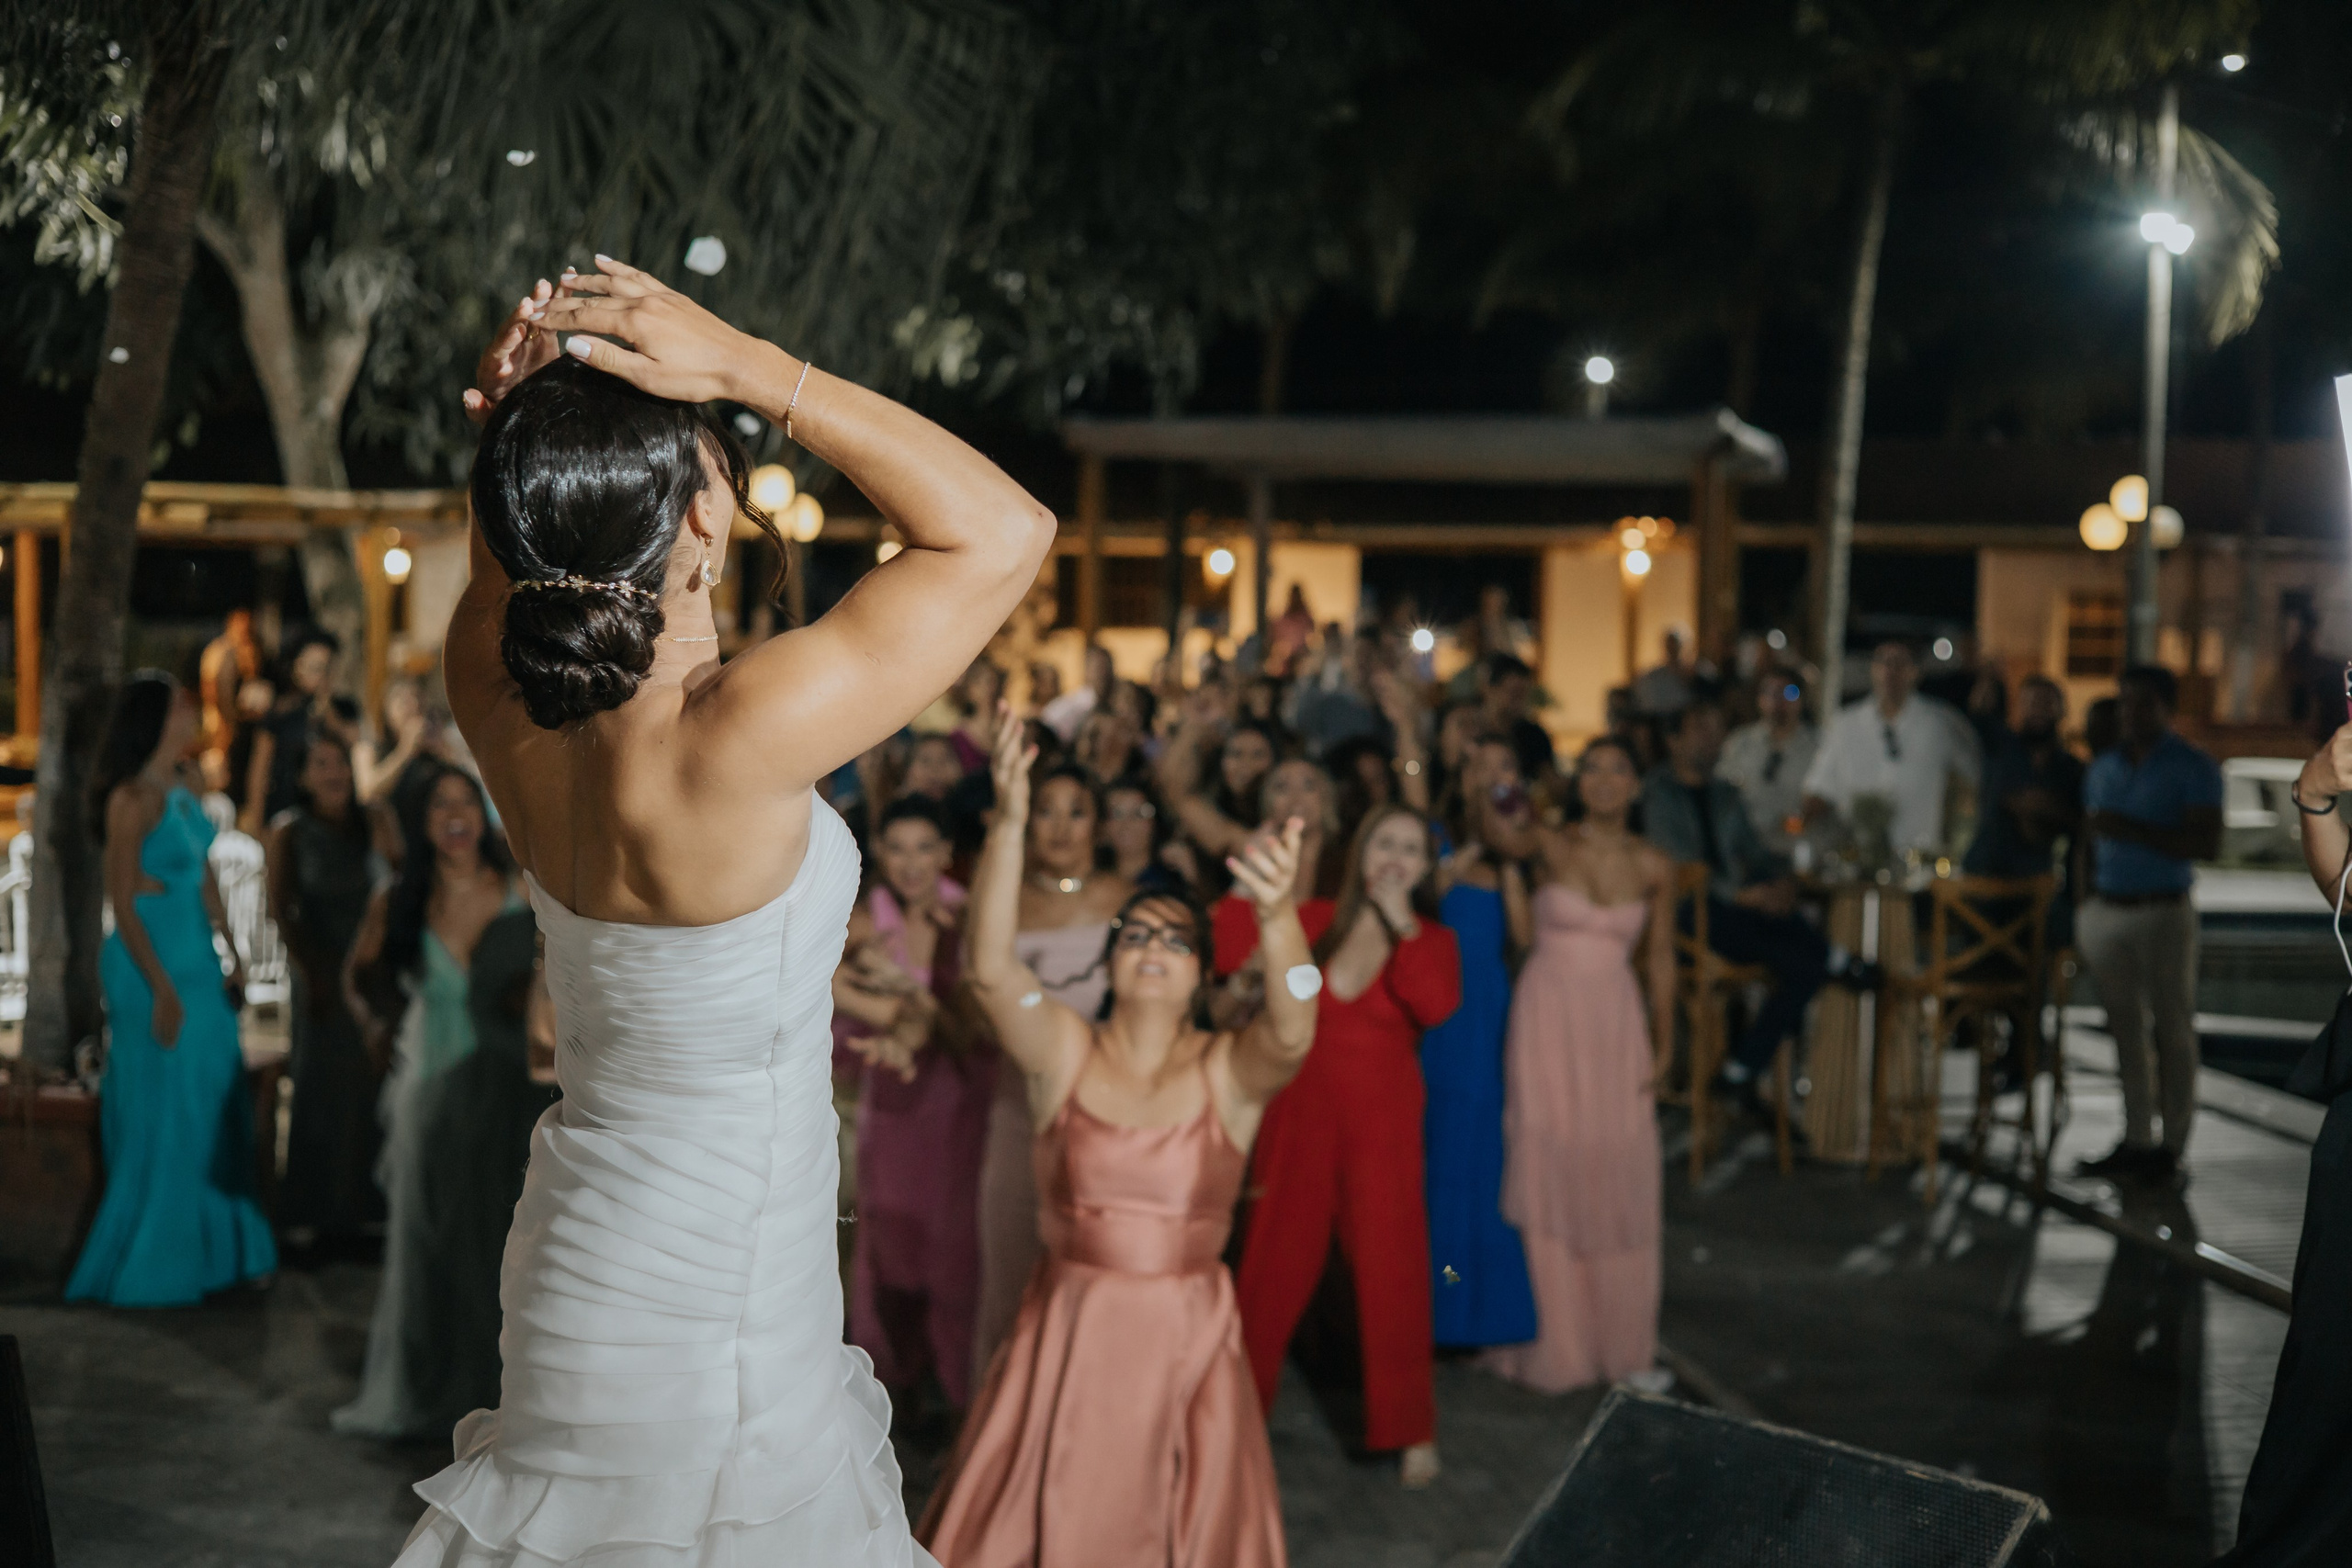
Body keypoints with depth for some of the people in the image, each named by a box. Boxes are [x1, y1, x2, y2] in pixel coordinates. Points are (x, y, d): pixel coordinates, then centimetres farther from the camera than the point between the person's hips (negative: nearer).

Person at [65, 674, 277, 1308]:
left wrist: (231, 957, 12)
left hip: (199, 965, 8)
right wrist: (162, 988, -18)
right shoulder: (133, 798, -15)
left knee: (214, 1110, 14)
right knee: (162, 1118, 0)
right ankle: (150, 1262, 12)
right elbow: (122, 903, -16)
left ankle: (208, 1249, 26)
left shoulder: (180, 793, 9)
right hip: (153, 968, -8)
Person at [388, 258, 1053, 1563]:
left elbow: (520, 545, 12)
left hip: (581, 1251, 7)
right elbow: (1004, 531, -23)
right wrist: (744, 365, -23)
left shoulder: (502, 700, -11)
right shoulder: (735, 741, -31)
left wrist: (529, 421, -10)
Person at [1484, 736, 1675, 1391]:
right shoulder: (1550, 846, -2)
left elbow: (1660, 958, 9)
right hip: (1549, 1015, -2)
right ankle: (1552, 1338, 11)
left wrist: (1664, 1042, 6)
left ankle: (1614, 1334, 20)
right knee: (1546, 1167, 1)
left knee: (1617, 1172, 5)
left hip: (1615, 1023, 2)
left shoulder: (1654, 867, 4)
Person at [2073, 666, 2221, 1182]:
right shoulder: (2102, 767, 15)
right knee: (2126, 1028, 7)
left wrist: (2133, 831, -19)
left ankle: (2172, 1144, 4)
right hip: (2104, 909, 5)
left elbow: (2207, 843, -13)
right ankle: (2136, 1140, 11)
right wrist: (2082, 914, 8)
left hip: (2163, 912, -5)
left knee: (2172, 1029, -1)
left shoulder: (2194, 769, -2)